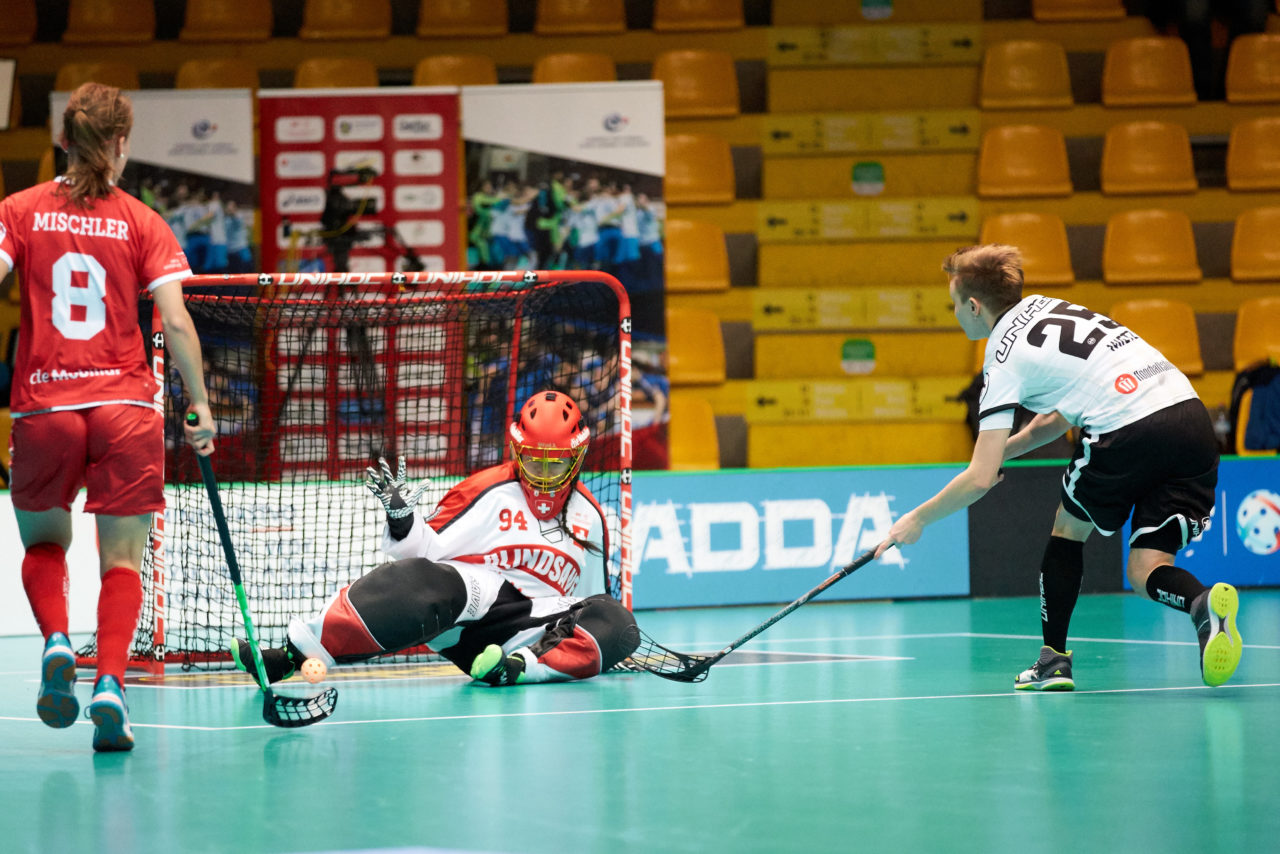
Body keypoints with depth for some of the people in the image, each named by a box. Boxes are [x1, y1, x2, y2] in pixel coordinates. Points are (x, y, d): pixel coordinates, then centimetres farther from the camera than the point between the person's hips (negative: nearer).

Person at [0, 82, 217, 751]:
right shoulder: (142, 222, 1)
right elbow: (176, 323, -5)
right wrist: (200, 406, 4)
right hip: (126, 405, -1)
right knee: (122, 561, 5)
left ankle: (56, 641, -5)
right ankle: (109, 684, -13)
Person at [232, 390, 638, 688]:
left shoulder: (589, 517, 17)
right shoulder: (487, 492, 4)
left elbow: (590, 596, 26)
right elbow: (426, 551, -2)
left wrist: (603, 640, 11)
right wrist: (401, 516, -19)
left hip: (535, 625, 4)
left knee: (618, 623, -22)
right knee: (423, 581, -38)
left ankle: (519, 667, -43)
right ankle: (295, 652, -47)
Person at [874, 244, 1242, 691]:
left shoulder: (1005, 360, 2)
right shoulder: (1043, 306, 24)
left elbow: (981, 479, -1)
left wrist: (917, 519, 13)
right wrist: (1007, 446, 28)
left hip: (1129, 432, -7)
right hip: (1192, 416, 7)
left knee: (1069, 527, 20)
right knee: (1145, 573, 8)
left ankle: (1053, 659, 21)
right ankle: (1205, 603, -24)